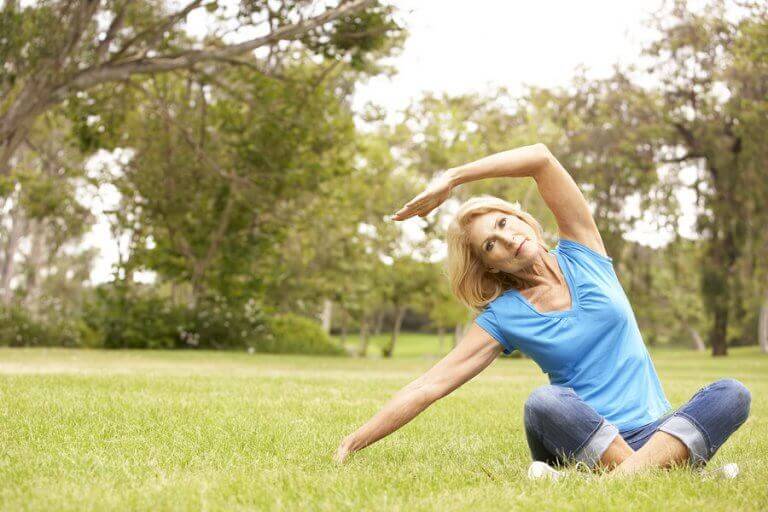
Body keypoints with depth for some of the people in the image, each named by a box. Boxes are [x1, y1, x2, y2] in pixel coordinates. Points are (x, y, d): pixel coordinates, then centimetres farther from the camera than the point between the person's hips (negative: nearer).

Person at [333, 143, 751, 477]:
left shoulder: (582, 255, 7)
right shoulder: (502, 318, 4)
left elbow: (541, 158, -5)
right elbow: (427, 388, -2)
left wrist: (450, 179, -6)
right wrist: (351, 444, -9)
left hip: (656, 431, 2)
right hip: (582, 442, -2)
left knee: (731, 394, -27)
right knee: (544, 403, -35)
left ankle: (626, 477, -44)